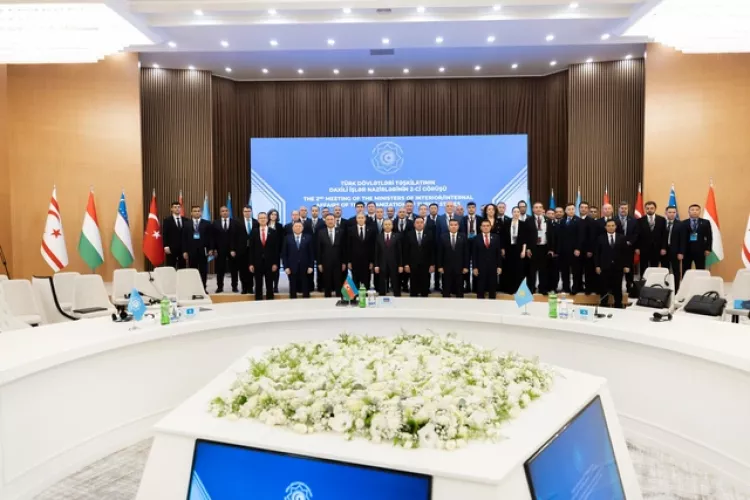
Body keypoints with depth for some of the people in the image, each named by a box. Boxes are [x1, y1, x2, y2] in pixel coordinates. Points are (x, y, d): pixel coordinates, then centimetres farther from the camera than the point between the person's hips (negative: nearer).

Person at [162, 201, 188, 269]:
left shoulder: (186, 220, 10)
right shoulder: (167, 221, 2)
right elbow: (164, 235, -4)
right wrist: (166, 247, -14)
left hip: (183, 248, 3)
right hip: (171, 248, -3)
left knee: (182, 268, 4)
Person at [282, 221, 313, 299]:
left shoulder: (308, 238, 6)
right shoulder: (287, 238, 5)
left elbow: (311, 253, 4)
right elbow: (284, 254, 3)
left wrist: (311, 266, -3)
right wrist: (286, 267, -6)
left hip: (305, 268, 0)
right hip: (292, 268, 0)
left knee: (305, 289, 5)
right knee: (293, 289, 5)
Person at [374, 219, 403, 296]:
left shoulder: (397, 236, 3)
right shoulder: (379, 237, 6)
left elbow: (400, 251, 0)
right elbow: (376, 252, 5)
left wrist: (401, 265, -5)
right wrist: (376, 265, -1)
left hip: (394, 265, -1)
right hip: (382, 265, 1)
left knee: (396, 285, 4)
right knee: (382, 286, 7)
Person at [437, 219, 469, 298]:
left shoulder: (463, 237, 2)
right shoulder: (443, 237, 2)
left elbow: (466, 253, 0)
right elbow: (440, 253, 2)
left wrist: (466, 266, -5)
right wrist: (440, 266, -4)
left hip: (459, 267, 0)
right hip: (446, 267, 0)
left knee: (459, 290, 7)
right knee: (446, 290, 6)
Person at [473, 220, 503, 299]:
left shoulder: (496, 238, 4)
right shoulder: (477, 238, 0)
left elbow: (499, 253, 4)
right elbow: (474, 255, -1)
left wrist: (499, 266, -1)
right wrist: (475, 267, -6)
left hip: (493, 267, 2)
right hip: (481, 267, -1)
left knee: (493, 288, 8)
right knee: (480, 288, 4)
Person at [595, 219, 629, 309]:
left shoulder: (621, 238, 5)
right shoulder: (601, 238, 3)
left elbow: (625, 252, 5)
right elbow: (597, 253, 2)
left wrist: (626, 266, -1)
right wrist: (597, 265, -5)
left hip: (618, 267, 1)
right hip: (604, 267, -1)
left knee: (617, 288, 8)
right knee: (604, 288, 4)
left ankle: (618, 306, 17)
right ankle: (603, 306, 13)